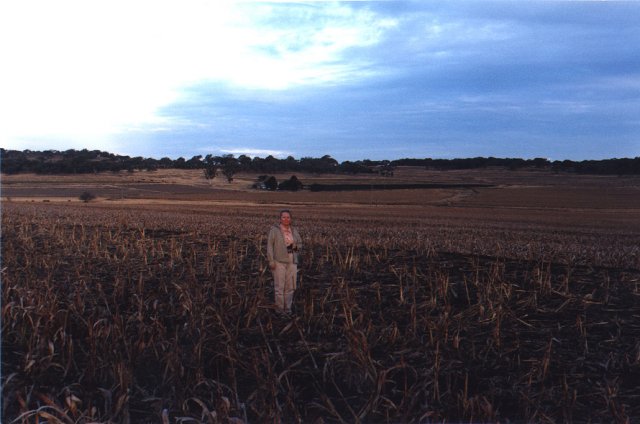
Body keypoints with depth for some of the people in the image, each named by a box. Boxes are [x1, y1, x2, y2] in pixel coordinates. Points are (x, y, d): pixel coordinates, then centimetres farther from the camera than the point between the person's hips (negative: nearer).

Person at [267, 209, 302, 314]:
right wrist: (271, 261, -16)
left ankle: (287, 308, 18)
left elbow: (300, 246, 12)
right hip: (279, 261, -4)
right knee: (279, 286, -4)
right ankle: (280, 309, 9)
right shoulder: (274, 230, -6)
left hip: (291, 262, 4)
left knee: (290, 286, 5)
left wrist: (295, 246, -11)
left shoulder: (294, 231, 7)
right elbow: (269, 246, -8)